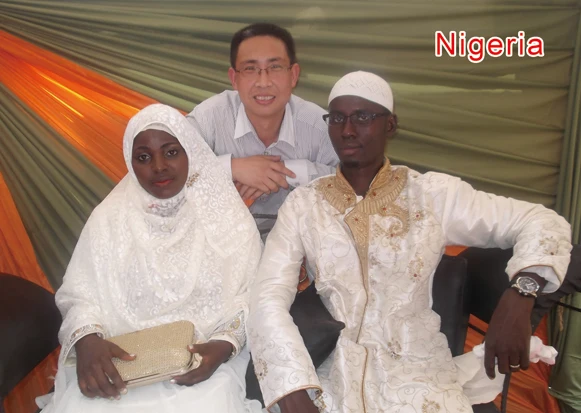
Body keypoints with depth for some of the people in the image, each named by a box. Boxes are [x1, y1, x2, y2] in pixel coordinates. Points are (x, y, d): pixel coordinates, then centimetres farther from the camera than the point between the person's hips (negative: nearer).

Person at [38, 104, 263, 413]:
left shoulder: (227, 216, 3)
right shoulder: (109, 216, 7)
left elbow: (250, 296, 0)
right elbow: (80, 294, 3)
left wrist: (223, 345, -20)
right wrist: (87, 340, -19)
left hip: (204, 359, -1)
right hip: (120, 361, 2)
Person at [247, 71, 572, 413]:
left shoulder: (434, 194, -1)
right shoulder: (302, 204, 1)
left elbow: (544, 223, 0)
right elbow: (269, 298, -8)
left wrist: (519, 298, -19)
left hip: (418, 368, 0)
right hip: (335, 369, 1)